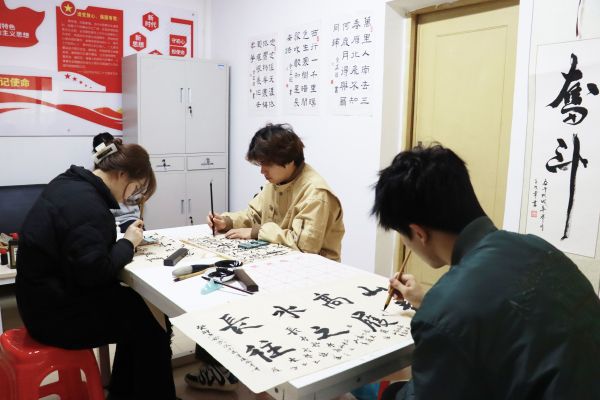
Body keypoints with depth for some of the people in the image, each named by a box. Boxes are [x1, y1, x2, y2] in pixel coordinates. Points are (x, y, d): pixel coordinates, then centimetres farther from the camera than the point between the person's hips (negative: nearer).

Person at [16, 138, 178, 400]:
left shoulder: (70, 183, 4)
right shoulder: (87, 205, -27)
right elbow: (94, 273, -28)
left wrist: (120, 234, 1)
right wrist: (128, 243, -13)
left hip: (49, 296, 9)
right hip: (55, 312, -9)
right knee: (151, 334, -2)